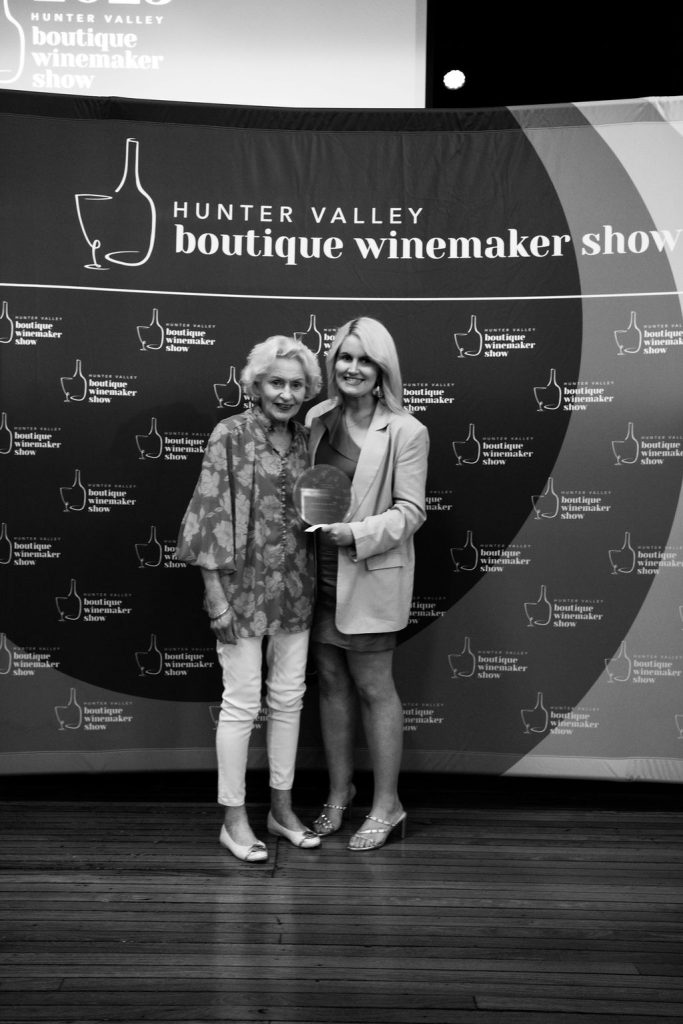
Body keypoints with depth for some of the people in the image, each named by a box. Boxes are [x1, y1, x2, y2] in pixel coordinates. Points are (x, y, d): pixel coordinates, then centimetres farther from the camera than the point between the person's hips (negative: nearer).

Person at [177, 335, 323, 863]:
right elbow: (210, 513, -11)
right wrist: (215, 591, -14)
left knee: (289, 696, 13)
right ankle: (234, 818, 19)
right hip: (244, 585, -5)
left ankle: (282, 807, 29)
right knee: (242, 702, 3)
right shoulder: (231, 434, -9)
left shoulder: (305, 438, 7)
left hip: (295, 586, 6)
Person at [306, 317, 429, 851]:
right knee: (331, 682, 15)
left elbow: (410, 512, -12)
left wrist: (356, 534, -23)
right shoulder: (319, 418, 5)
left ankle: (387, 805, 24)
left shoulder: (406, 432, -10)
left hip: (371, 578, -5)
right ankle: (339, 791, 33)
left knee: (374, 688, 6)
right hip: (320, 574, 5)